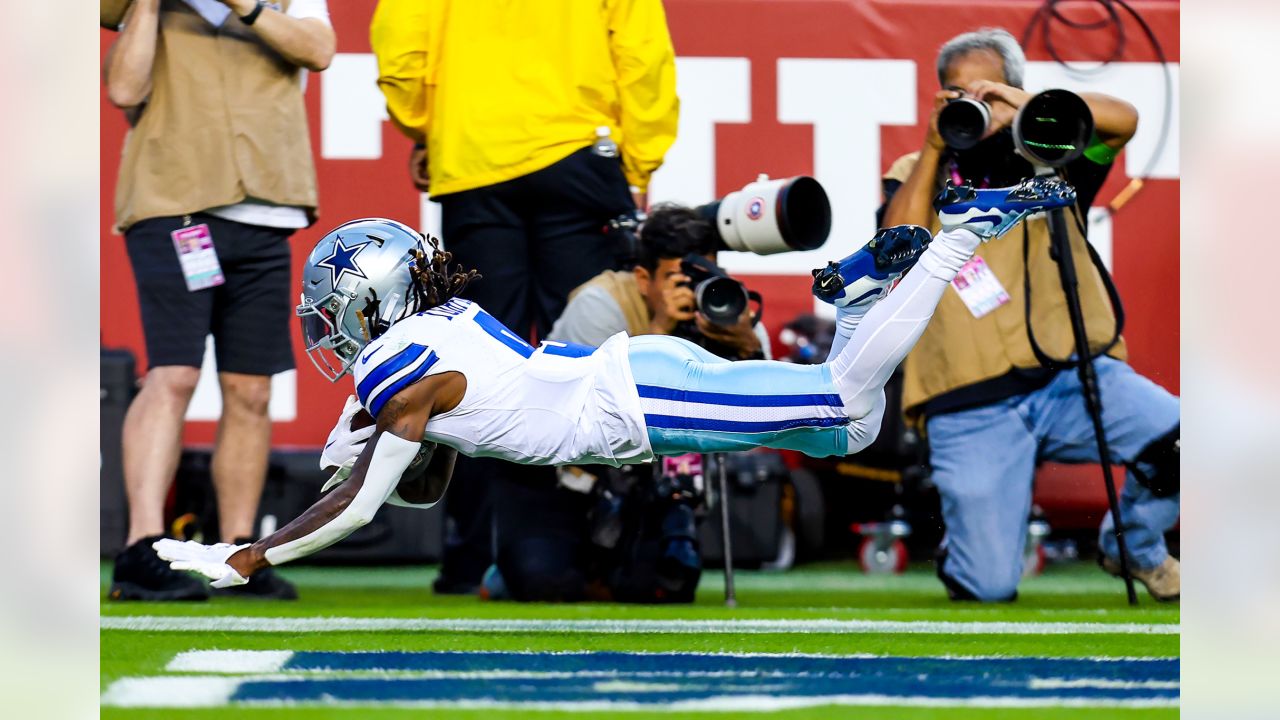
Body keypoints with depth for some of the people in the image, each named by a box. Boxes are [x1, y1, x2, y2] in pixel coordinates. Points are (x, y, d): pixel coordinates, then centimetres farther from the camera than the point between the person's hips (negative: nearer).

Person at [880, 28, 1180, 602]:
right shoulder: (914, 176, 12)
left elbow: (1123, 120, -6)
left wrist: (1027, 106, -15)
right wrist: (934, 148, -9)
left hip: (1074, 377, 1)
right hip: (972, 409, -1)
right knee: (989, 587, -12)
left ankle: (1133, 547, 7)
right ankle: (962, 542, 28)